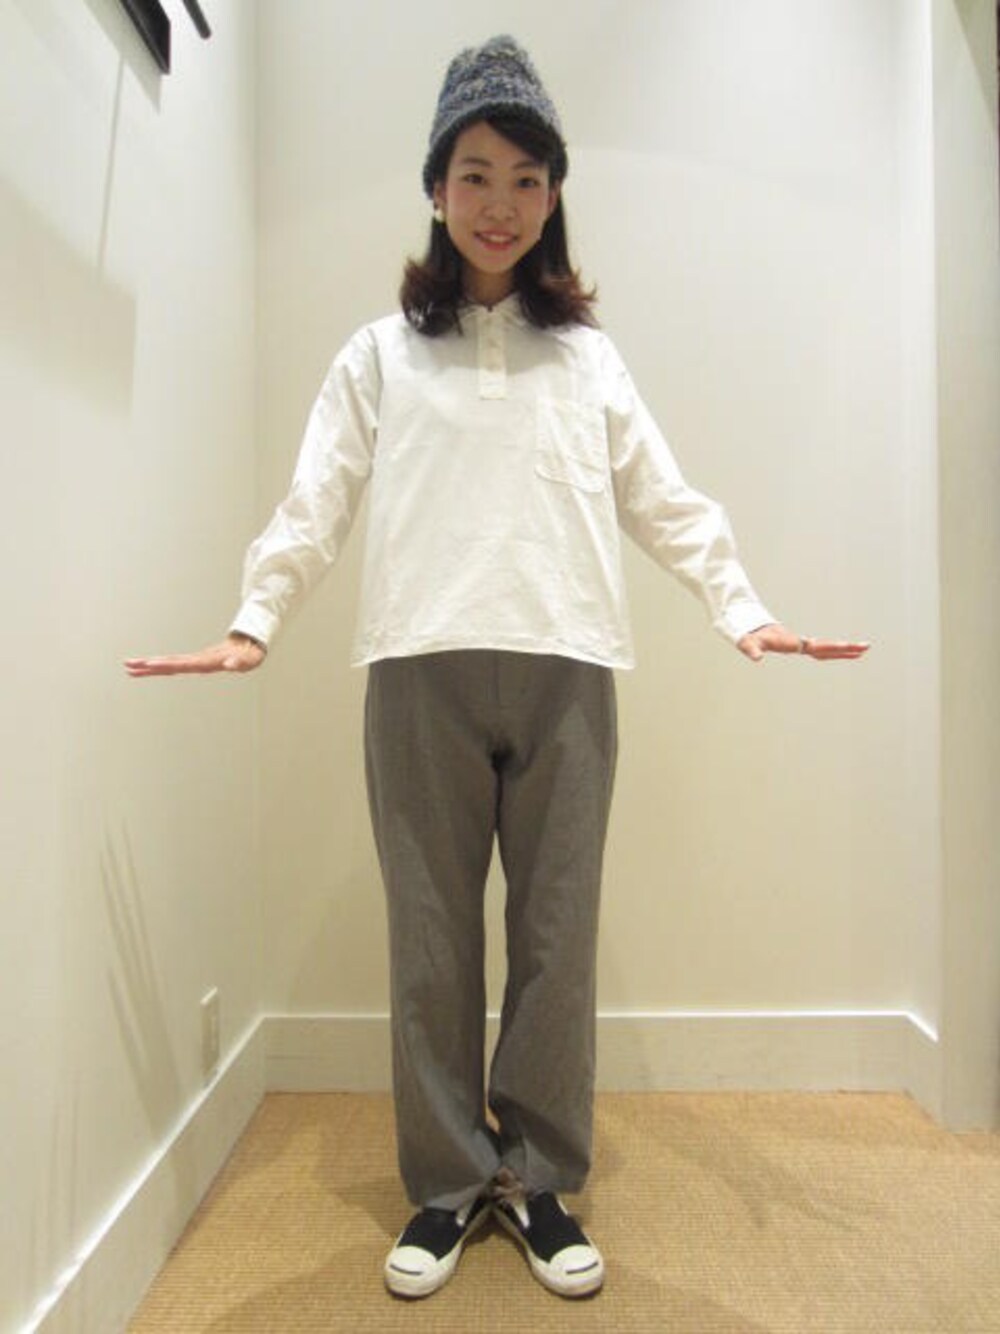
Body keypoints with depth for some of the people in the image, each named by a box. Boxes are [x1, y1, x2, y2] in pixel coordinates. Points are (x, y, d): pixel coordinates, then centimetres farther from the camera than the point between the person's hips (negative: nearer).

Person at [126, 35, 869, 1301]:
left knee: (558, 939, 5)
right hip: (421, 673, 0)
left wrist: (744, 613, -1)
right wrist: (252, 624, -7)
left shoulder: (589, 355, 17)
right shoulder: (380, 354, 13)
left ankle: (542, 1182, 24)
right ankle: (446, 1183, 24)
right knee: (431, 944, 6)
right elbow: (315, 504, 5)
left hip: (563, 673, 1)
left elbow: (666, 502, 11)